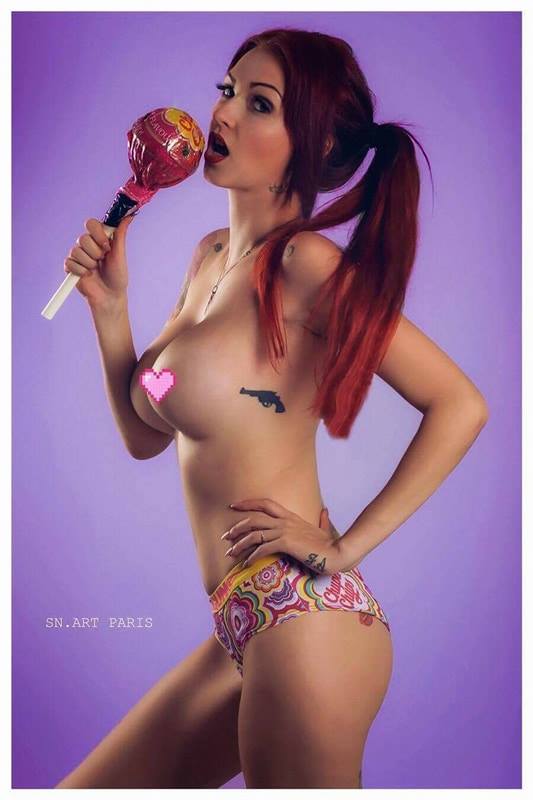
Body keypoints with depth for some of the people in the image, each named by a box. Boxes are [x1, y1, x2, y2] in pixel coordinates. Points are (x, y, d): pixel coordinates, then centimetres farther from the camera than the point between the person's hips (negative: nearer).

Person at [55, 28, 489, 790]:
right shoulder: (211, 256, 11)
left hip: (302, 615, -8)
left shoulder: (304, 262, -13)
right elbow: (144, 435, 13)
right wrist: (108, 305, 2)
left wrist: (346, 546, -14)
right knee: (78, 792, 17)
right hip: (244, 624, 8)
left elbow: (460, 404, -17)